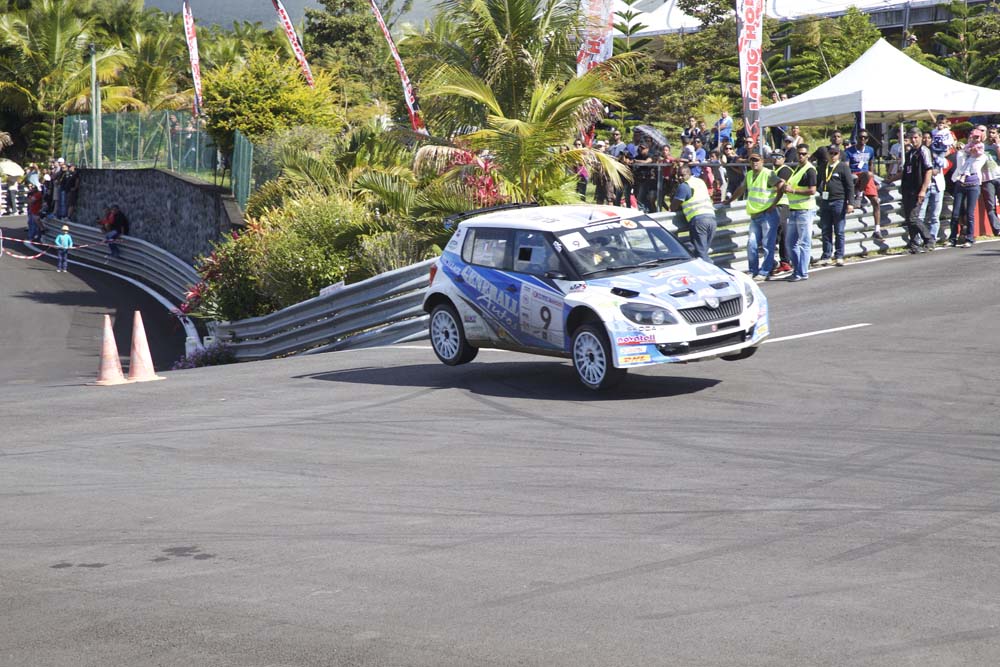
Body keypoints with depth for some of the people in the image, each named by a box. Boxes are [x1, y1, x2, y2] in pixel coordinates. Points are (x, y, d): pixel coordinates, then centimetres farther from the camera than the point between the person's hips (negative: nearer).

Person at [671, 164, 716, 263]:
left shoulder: (684, 186, -1)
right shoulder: (701, 181, 22)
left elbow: (673, 207, 0)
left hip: (698, 219, -8)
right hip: (711, 217, 8)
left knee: (701, 253, -7)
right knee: (705, 251, 12)